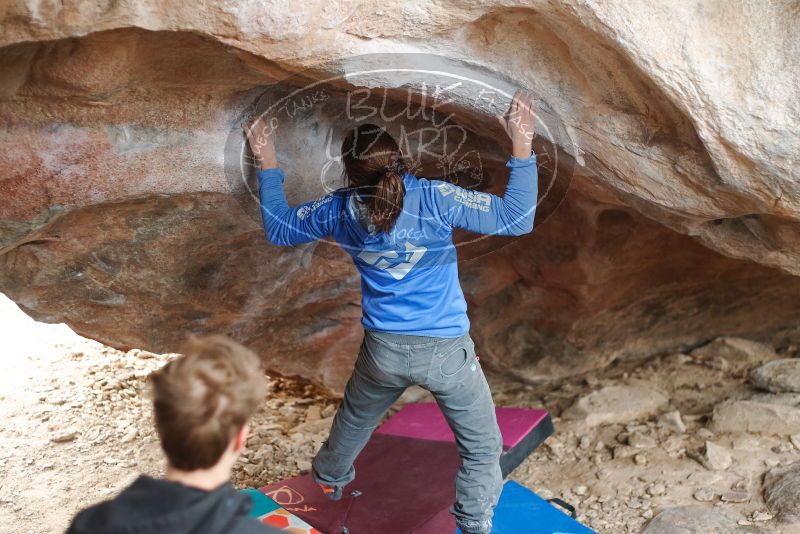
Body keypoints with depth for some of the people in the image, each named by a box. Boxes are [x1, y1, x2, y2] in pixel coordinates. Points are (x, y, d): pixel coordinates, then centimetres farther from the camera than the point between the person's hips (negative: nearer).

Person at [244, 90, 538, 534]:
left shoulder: (339, 210, -7)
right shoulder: (434, 199, -19)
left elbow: (278, 228, 10)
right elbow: (517, 219, -18)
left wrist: (267, 164, 14)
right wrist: (521, 146, -18)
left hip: (383, 350, 5)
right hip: (445, 350, -4)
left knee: (354, 420, 34)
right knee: (482, 447, 15)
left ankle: (329, 479, 60)